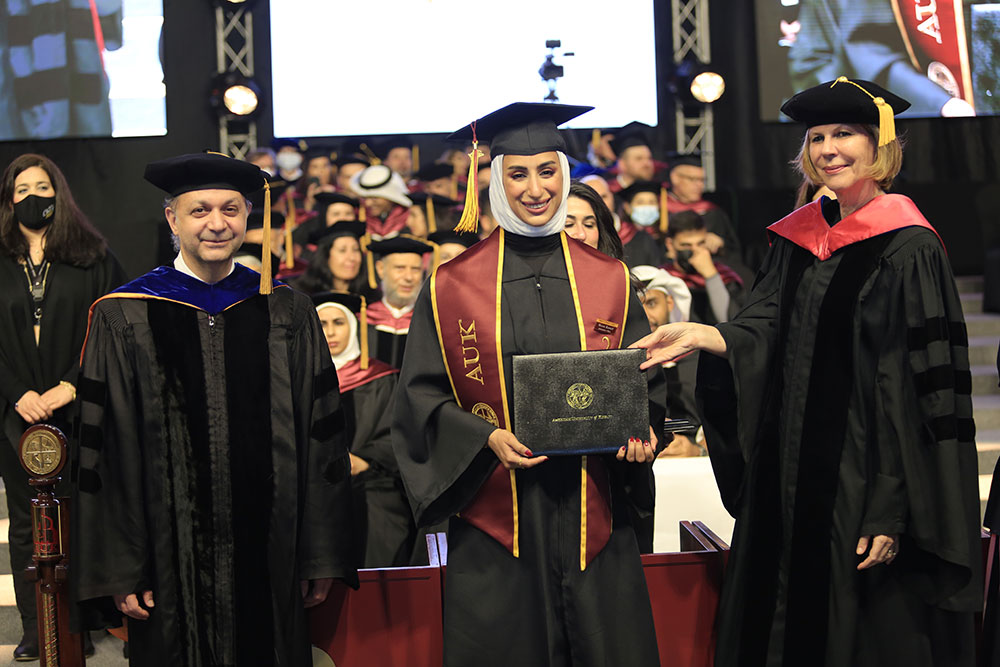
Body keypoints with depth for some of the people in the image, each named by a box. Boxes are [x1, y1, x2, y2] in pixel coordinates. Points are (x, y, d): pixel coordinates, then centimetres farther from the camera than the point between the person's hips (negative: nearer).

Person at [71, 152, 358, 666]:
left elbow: (321, 436, 5)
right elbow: (103, 452, -3)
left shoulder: (286, 312, 4)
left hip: (271, 560, 2)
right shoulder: (123, 318, -2)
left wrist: (323, 555, 2)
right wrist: (118, 571, -7)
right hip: (172, 566, -2)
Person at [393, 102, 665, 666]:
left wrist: (638, 431, -8)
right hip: (495, 513, -1)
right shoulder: (454, 286, 2)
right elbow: (424, 395, 2)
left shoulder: (608, 281, 7)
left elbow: (646, 382, 13)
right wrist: (488, 439, -14)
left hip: (590, 513, 2)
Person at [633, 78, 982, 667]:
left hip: (864, 483, -6)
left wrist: (893, 514, -19)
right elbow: (766, 336, 6)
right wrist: (704, 336, -15)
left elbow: (926, 396, -14)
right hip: (794, 485, 6)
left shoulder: (909, 250, -11)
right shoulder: (800, 240, 11)